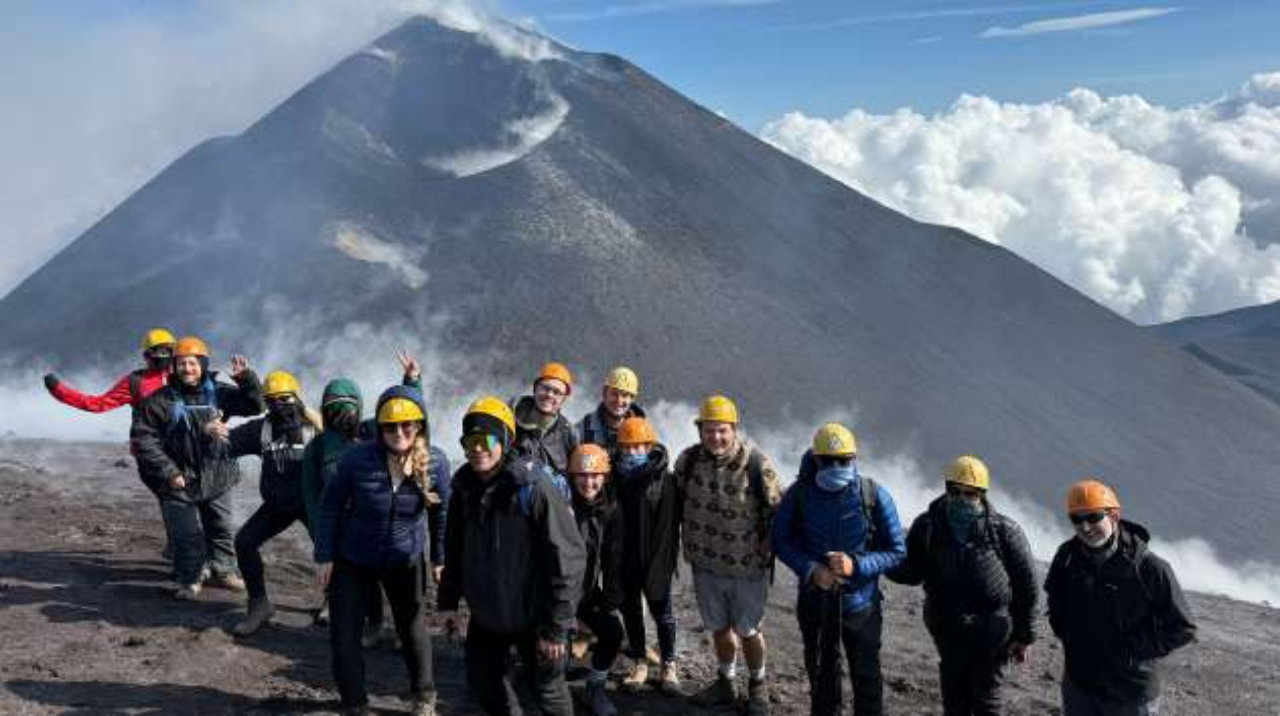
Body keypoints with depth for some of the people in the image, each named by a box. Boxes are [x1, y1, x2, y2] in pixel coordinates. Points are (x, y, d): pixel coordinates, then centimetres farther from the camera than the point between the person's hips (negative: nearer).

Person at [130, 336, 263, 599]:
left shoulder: (218, 393, -1)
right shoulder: (160, 400, -9)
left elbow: (253, 405, -1)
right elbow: (142, 439, -9)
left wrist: (246, 378, -19)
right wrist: (168, 472, -12)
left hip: (217, 479, 3)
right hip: (180, 483, -3)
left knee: (220, 529, 16)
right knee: (188, 536, 1)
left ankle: (223, 571, 33)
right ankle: (190, 580, 20)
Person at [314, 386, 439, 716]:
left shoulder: (434, 462, -17)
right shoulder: (358, 458, -23)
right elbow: (330, 504, -9)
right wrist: (324, 555, -8)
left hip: (406, 562, 1)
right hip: (353, 560, -1)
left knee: (413, 631, 17)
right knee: (343, 637, 4)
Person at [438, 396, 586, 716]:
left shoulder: (534, 486, -23)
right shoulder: (464, 485, -2)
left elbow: (568, 556, -23)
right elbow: (455, 549, 12)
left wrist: (556, 626, -21)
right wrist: (448, 601, 12)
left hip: (533, 616, -6)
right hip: (486, 614, 6)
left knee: (547, 690, 10)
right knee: (481, 679, 19)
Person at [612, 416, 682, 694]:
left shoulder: (664, 479, -10)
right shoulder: (616, 476, 0)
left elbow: (669, 523, -12)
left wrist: (666, 557, -16)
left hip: (654, 558, -3)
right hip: (625, 558, 4)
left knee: (661, 610, 9)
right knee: (631, 609, 13)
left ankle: (669, 666, 23)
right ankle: (639, 663, 28)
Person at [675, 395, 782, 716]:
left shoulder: (757, 464, -19)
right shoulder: (688, 461, -7)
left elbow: (774, 513, -8)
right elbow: (680, 505, 9)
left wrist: (766, 555, -4)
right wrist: (689, 549, 12)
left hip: (747, 568, -3)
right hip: (705, 564, 3)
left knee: (748, 631, 11)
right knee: (719, 627, 19)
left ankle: (757, 687, 34)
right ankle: (725, 683, 40)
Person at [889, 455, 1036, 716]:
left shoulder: (1004, 531, -12)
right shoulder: (927, 526, -5)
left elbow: (1027, 587, -4)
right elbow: (912, 573, 1)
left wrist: (1024, 635, -2)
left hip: (991, 632, -3)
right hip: (947, 630, 3)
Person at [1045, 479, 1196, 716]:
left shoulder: (1149, 567, -20)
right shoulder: (1067, 557, -7)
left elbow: (1182, 629, -12)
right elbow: (1055, 600, 16)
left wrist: (1132, 650, -15)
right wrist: (1066, 633, 4)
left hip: (1133, 690, -4)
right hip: (1079, 685, 4)